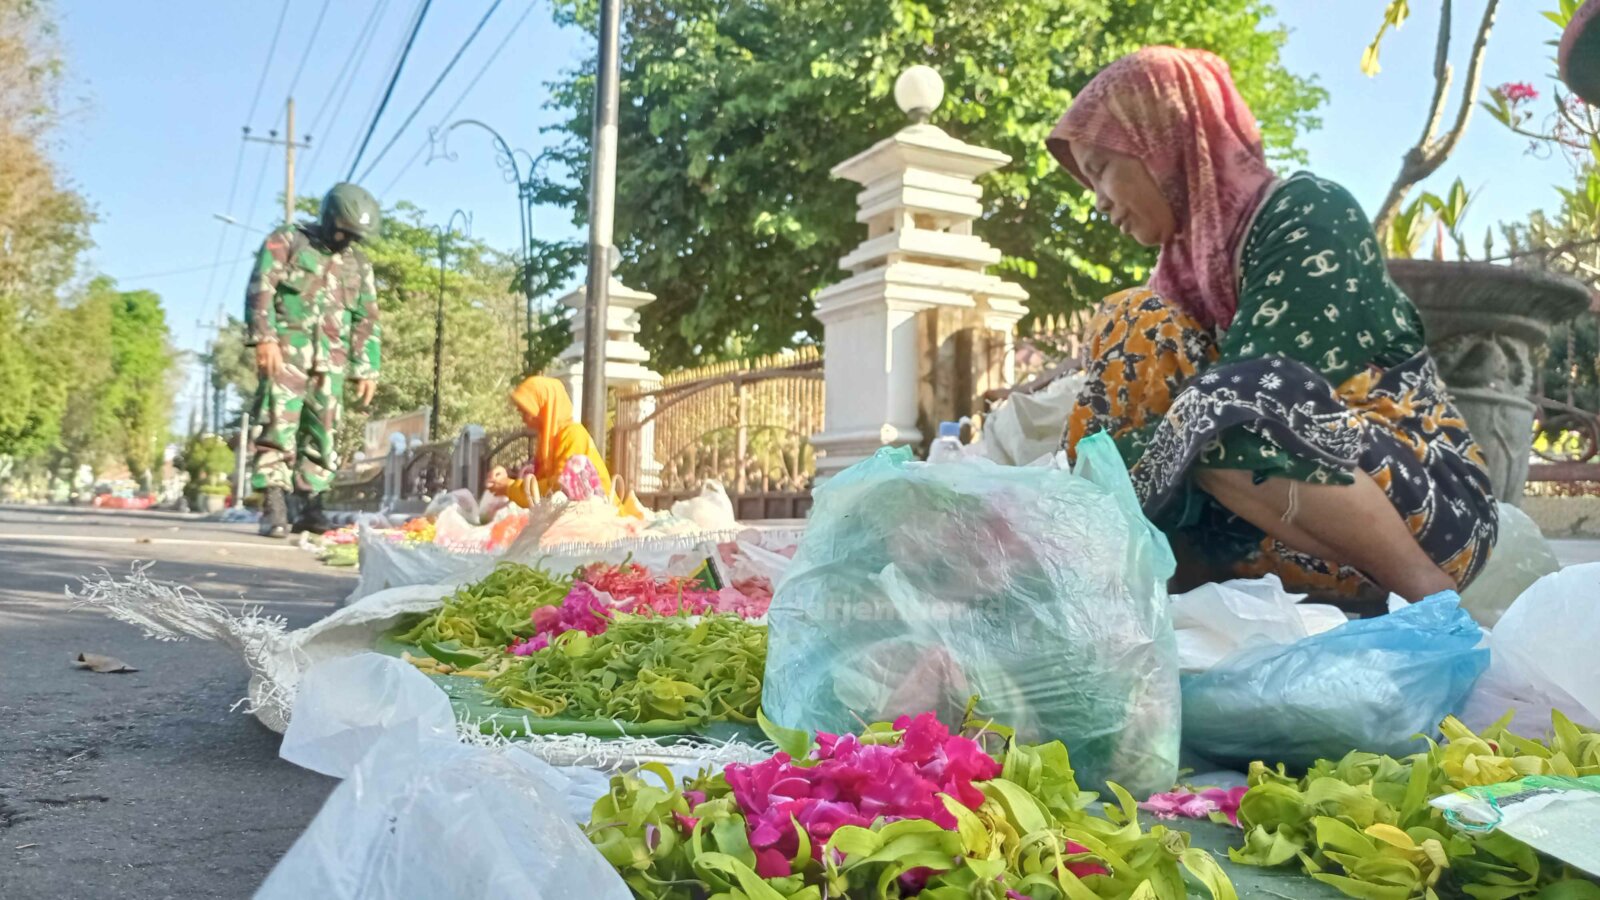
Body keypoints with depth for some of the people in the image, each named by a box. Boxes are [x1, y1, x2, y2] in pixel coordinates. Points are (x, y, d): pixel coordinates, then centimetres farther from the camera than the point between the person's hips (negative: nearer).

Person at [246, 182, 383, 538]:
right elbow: (260, 288, -4)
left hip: (330, 361, 4)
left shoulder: (359, 264, 18)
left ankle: (310, 506, 9)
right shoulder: (286, 241, 6)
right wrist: (264, 337, -16)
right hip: (288, 350, -4)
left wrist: (367, 369, 9)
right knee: (278, 428, -11)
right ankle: (274, 506, -12)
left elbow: (367, 320, 17)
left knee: (322, 434, 3)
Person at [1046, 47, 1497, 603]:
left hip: (1435, 504, -7)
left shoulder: (1309, 214, -12)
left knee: (1222, 417, -35)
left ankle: (1434, 600, -16)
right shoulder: (1192, 255, 10)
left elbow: (1242, 395, -24)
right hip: (1305, 539, 7)